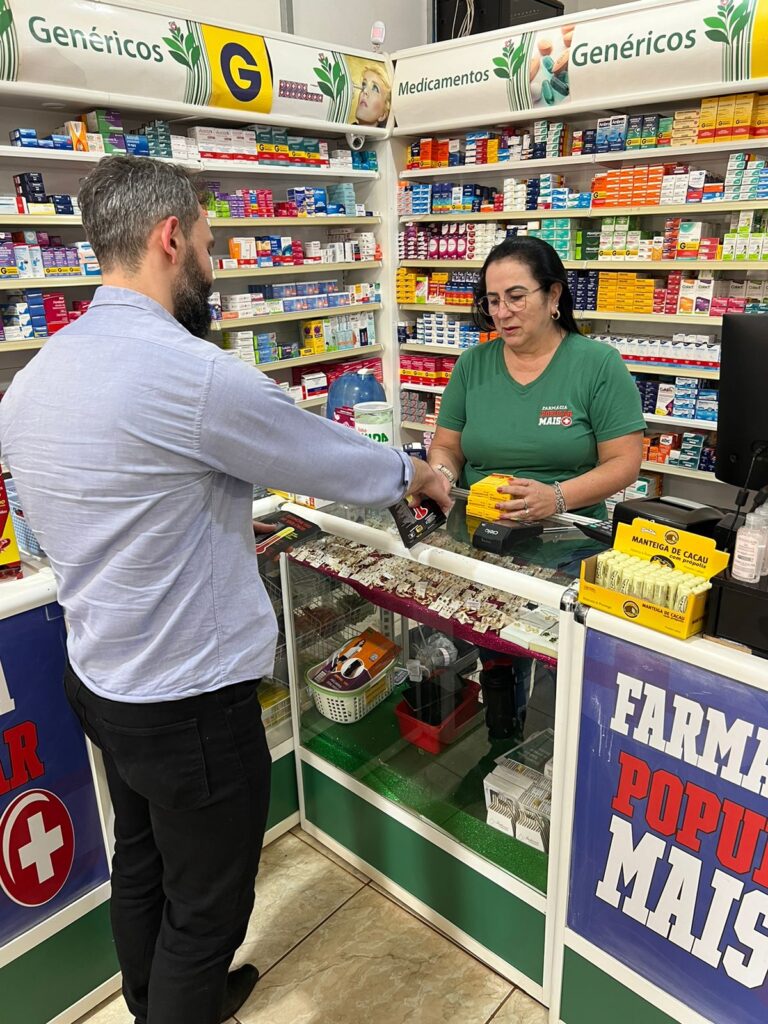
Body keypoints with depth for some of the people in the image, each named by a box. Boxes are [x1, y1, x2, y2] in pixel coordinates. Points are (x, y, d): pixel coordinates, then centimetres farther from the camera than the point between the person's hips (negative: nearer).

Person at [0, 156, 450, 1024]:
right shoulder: (191, 374, -26)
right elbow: (332, 460, -14)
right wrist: (417, 474, 5)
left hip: (98, 680, 9)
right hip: (189, 698, -9)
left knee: (141, 868, 28)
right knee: (206, 904, 14)